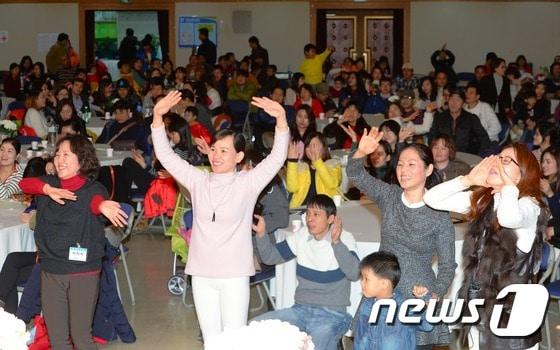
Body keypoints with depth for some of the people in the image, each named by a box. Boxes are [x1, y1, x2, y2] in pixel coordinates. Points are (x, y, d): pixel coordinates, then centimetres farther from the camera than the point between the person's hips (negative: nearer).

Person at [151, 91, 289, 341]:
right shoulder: (198, 181, 5)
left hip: (235, 275, -3)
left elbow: (277, 157, -14)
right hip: (202, 274, 3)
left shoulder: (247, 183, -3)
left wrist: (281, 118, -30)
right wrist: (158, 116, -12)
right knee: (211, 339, 11)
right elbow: (166, 155, 2)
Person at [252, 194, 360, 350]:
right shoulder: (301, 236, 7)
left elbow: (354, 273, -24)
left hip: (332, 314, -6)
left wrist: (336, 242, -35)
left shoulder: (344, 238, -9)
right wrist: (261, 234, -9)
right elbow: (271, 257, 9)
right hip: (300, 310, 6)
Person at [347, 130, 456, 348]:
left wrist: (434, 297, -14)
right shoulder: (389, 197, 3)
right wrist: (361, 153, -26)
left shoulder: (440, 216, -7)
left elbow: (447, 266, -1)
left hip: (418, 298, -3)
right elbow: (355, 175, -7)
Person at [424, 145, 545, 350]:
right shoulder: (481, 200, 8)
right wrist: (469, 179, -1)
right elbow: (431, 199, 6)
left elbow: (509, 218, -37)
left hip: (512, 310, -7)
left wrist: (509, 184, -20)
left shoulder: (529, 204, -13)